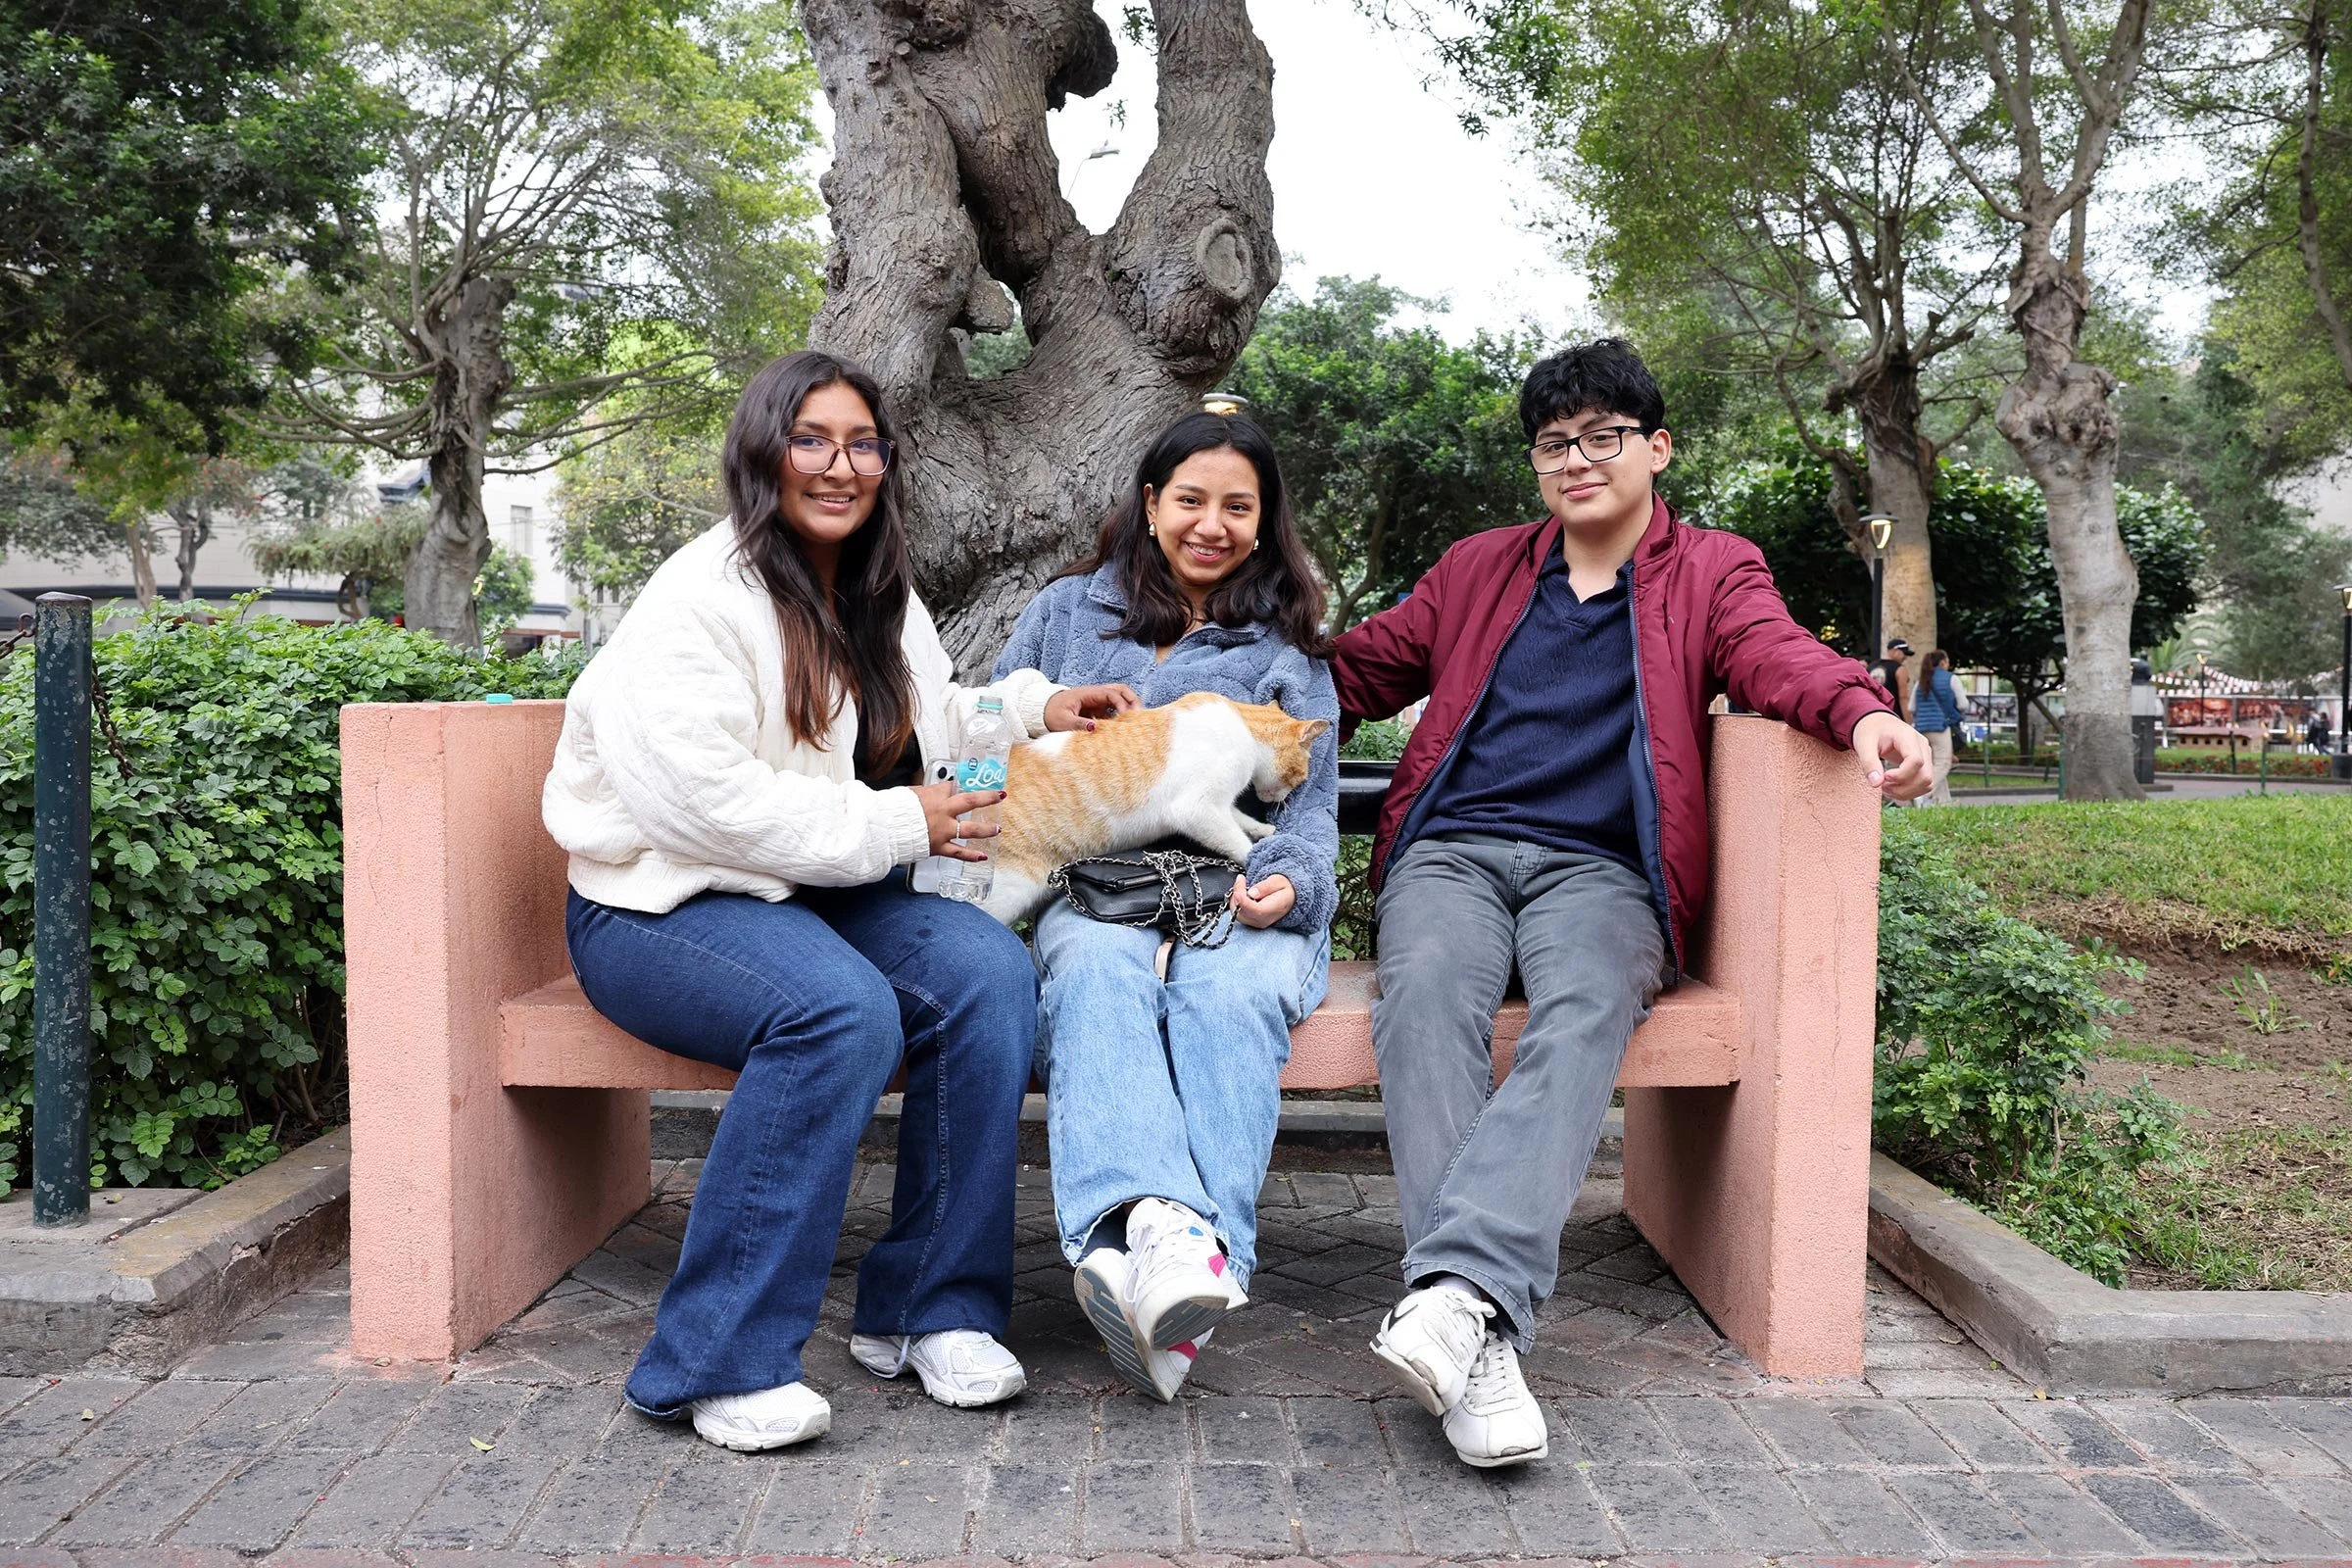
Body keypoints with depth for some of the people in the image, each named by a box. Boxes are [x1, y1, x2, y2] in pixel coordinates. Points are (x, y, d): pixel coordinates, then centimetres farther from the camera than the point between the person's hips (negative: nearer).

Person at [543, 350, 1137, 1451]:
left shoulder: (880, 600, 15)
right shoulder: (700, 601, -13)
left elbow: (923, 726, 33)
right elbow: (700, 795, -24)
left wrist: (1033, 708, 15)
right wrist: (893, 825, -19)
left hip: (825, 893, 7)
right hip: (665, 904, -7)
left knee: (989, 971, -21)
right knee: (842, 1009, -35)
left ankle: (932, 1308, -11)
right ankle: (720, 1360, -24)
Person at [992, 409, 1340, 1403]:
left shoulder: (1285, 650, 21)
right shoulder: (1067, 611, 22)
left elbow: (1310, 804, 14)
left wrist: (1287, 882, -8)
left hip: (1239, 904, 0)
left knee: (1233, 990, -36)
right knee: (1099, 973, -37)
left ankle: (1162, 1270, -53)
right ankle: (1158, 1223, -60)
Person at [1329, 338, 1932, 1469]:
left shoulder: (1712, 571, 19)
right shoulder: (1478, 568, 27)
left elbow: (1777, 654, -2)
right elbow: (1357, 669, 27)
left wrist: (1863, 712, -26)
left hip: (1600, 867, -1)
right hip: (1452, 852, 1)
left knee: (1586, 1014, -36)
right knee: (1428, 994, -33)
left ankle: (1459, 1289, -49)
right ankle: (1480, 1342, -42)